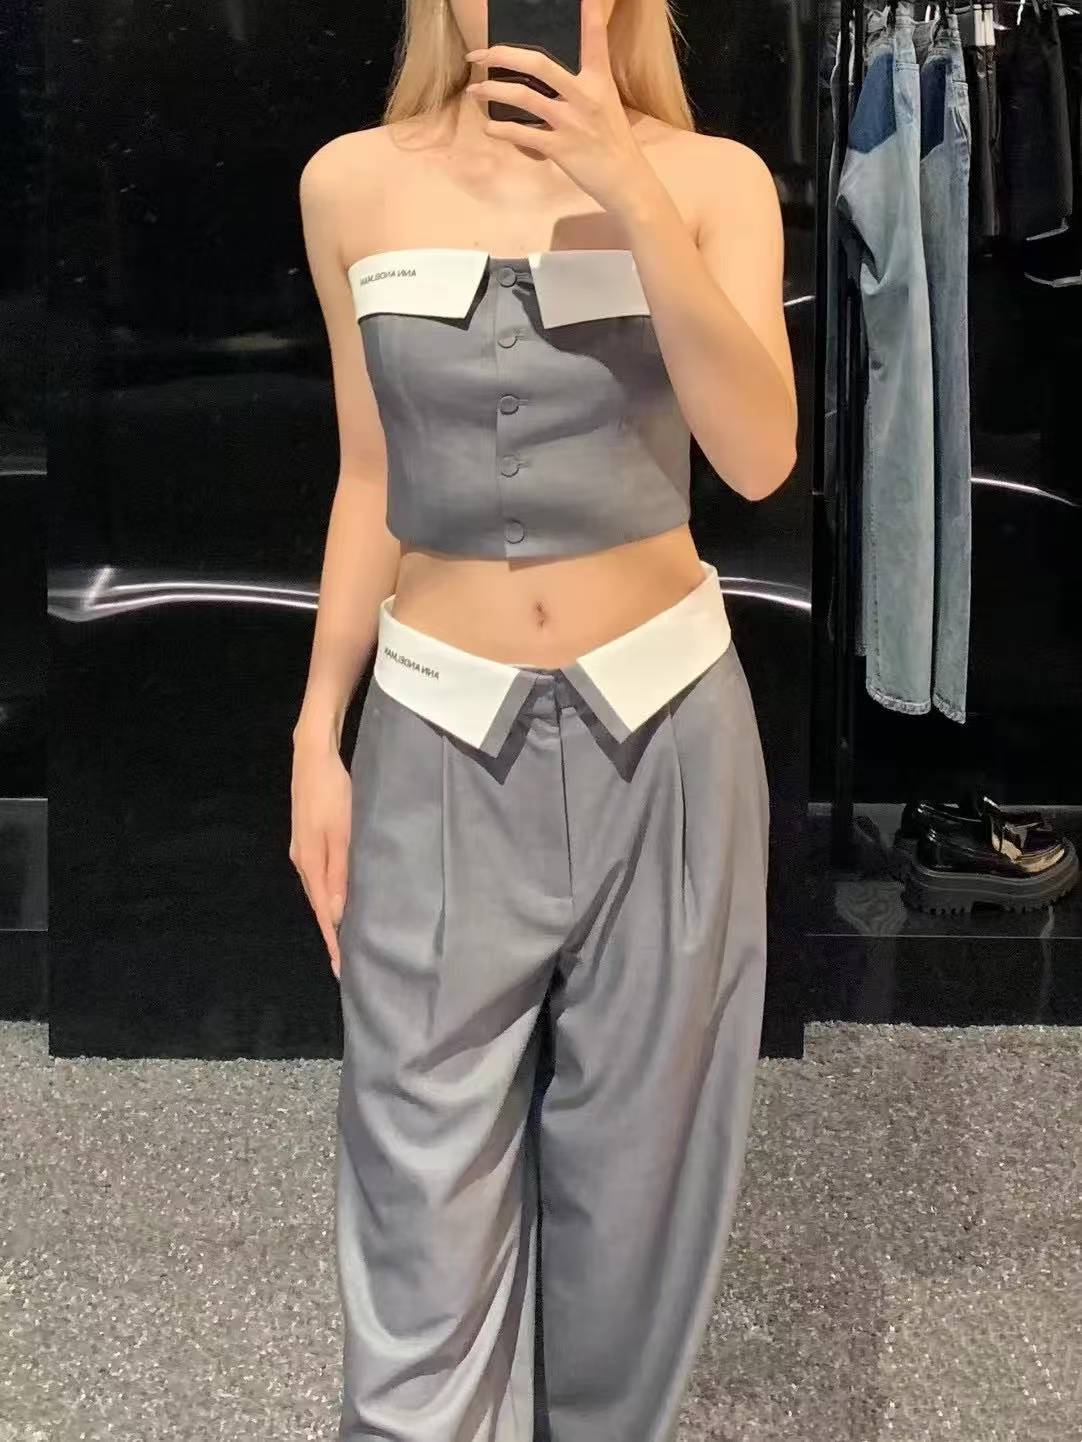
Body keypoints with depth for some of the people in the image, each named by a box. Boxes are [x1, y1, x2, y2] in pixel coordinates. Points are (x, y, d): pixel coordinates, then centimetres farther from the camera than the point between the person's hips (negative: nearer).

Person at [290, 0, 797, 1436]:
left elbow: (759, 456, -15)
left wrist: (632, 199, -22)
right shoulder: (354, 185, 2)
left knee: (634, 1161, 12)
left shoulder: (711, 180, -2)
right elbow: (373, 476, 7)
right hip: (441, 737, 0)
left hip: (661, 725, 0)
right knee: (426, 1207, 0)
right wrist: (317, 733, 5)